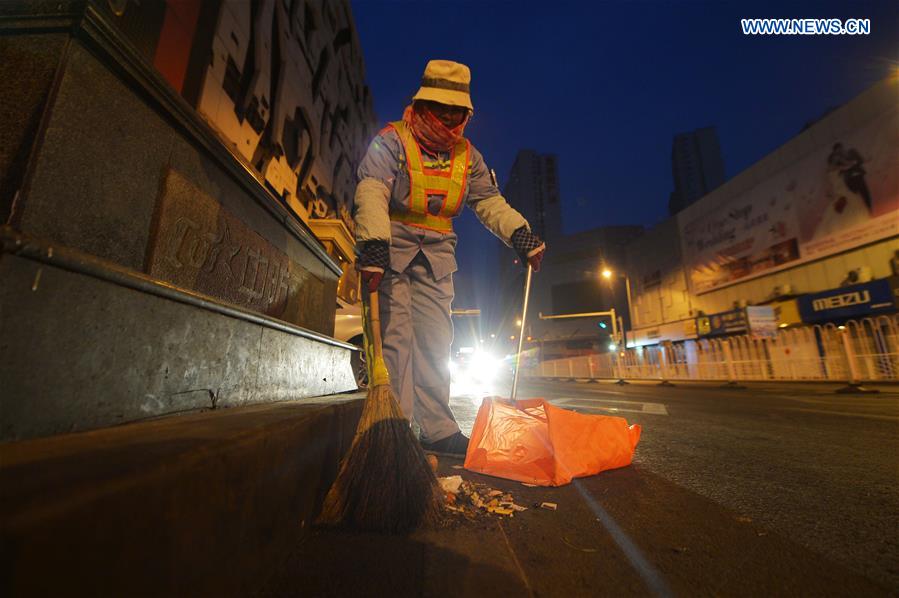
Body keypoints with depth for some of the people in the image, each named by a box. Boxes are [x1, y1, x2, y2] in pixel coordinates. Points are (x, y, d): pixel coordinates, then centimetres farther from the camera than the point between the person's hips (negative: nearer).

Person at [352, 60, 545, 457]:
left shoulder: (466, 154, 11)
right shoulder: (391, 141, -6)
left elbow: (489, 201, 11)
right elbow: (371, 193, -21)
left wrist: (520, 233, -6)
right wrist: (374, 246, -36)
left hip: (436, 254, 5)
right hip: (391, 246, -4)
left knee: (435, 340, 3)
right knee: (396, 335, -11)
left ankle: (437, 429, 13)